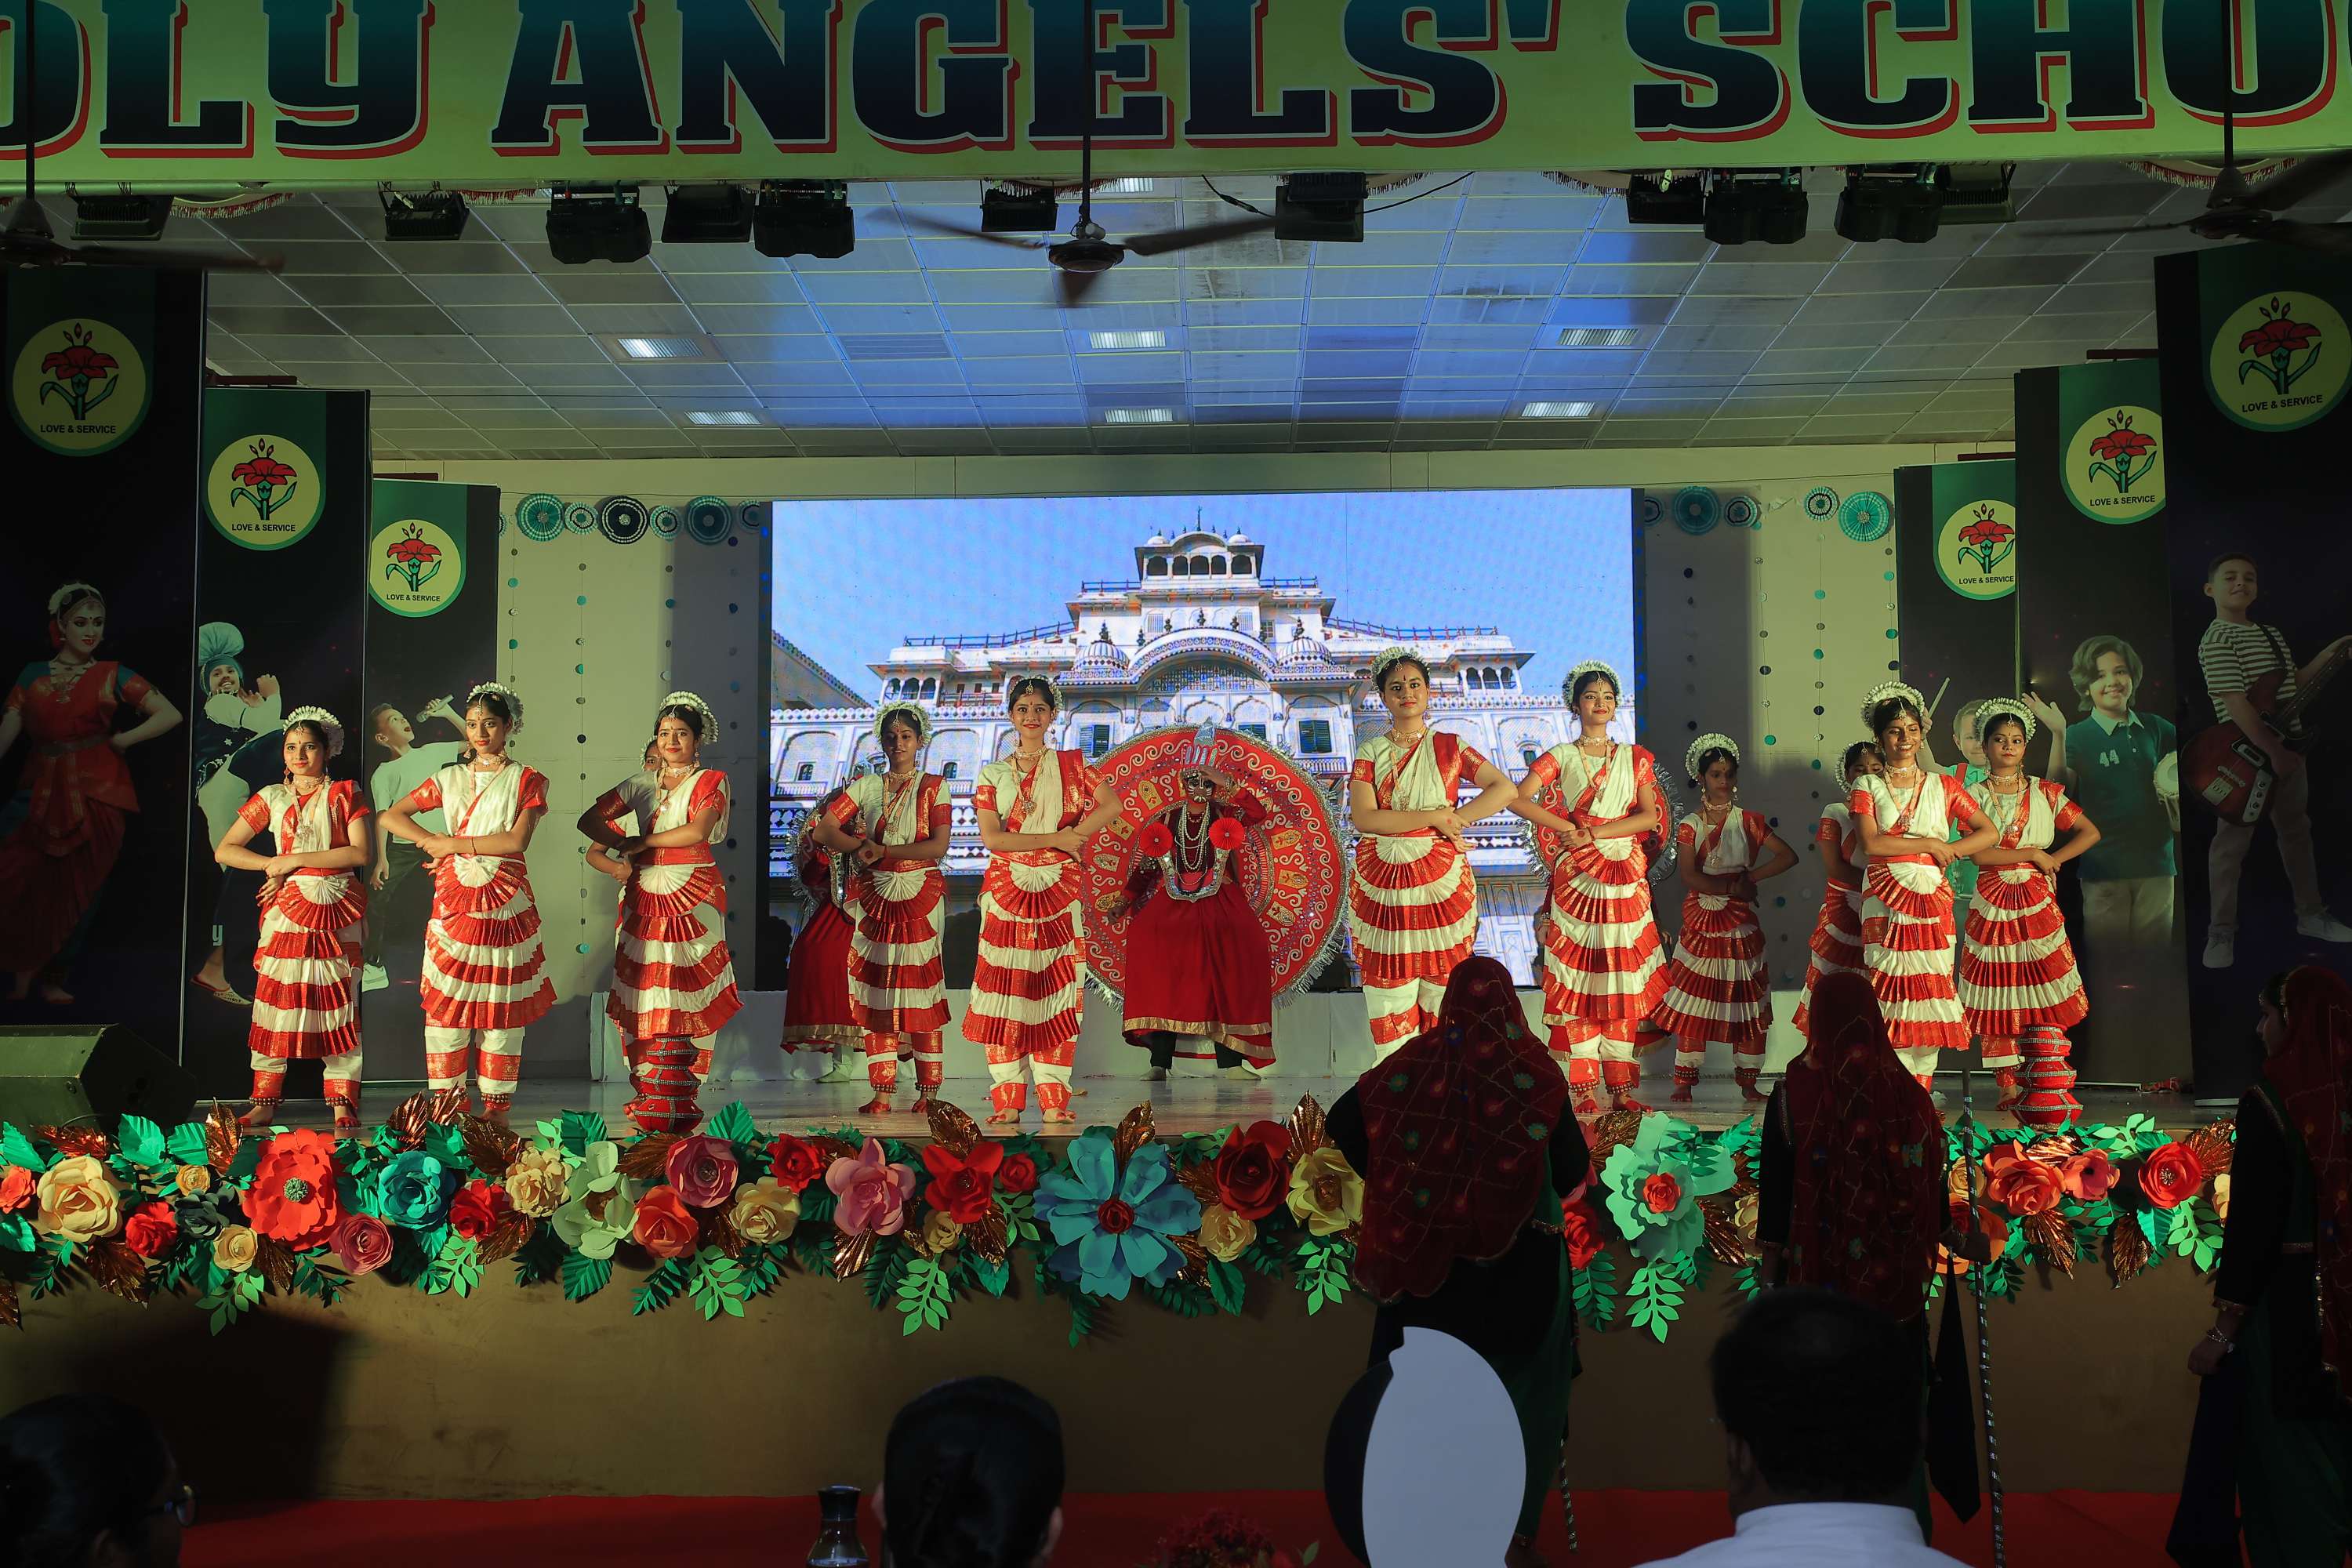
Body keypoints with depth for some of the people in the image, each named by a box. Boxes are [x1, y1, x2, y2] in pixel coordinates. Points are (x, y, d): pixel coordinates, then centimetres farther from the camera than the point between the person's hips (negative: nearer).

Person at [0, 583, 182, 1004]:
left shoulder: (111, 675, 6)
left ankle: (53, 978, 15)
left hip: (97, 795, -1)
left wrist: (121, 740, -4)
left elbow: (170, 715, 2)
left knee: (75, 891, 1)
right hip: (42, 793, 1)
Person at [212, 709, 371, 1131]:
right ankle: (264, 1104, 3)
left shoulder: (344, 794, 5)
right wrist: (273, 864, -4)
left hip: (337, 912, -2)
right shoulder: (272, 798, 11)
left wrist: (295, 859, -9)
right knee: (276, 999, -2)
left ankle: (343, 1105, 0)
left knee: (339, 1002, -3)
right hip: (287, 909, 2)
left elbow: (359, 852, -7)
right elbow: (224, 850, 10)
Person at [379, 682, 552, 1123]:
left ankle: (497, 1104, 6)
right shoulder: (450, 778, 13)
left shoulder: (527, 781, 3)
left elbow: (517, 840, -10)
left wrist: (456, 844, -8)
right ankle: (446, 1098, 8)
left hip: (505, 904, -3)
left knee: (501, 1001, -1)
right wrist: (433, 842, -3)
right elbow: (393, 816, 13)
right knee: (444, 999, -1)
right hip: (454, 900, 3)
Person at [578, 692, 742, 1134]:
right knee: (643, 993, -2)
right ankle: (649, 1097, 2)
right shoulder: (643, 783, 17)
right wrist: (623, 848, -2)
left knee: (681, 994, -10)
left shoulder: (711, 781, 5)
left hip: (693, 895, -4)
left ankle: (676, 1103, -9)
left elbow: (697, 831, -12)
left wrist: (640, 841, -4)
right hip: (645, 896, 4)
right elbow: (589, 821, 14)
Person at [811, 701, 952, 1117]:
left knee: (921, 989, -4)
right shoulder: (866, 786, 11)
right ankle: (882, 1093, 3)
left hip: (920, 899, -2)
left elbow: (938, 846, -8)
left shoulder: (933, 786, 3)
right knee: (876, 994, 0)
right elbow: (823, 830, 4)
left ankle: (928, 1092, 1)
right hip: (873, 899, 3)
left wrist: (882, 850, -11)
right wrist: (862, 846, -10)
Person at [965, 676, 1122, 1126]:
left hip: (1059, 893, 0)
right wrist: (1055, 839, -10)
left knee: (1056, 990, -3)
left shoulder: (1071, 765, 10)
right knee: (1005, 988, -5)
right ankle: (1008, 1101, -2)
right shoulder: (992, 774, 9)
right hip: (1006, 890, 0)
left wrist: (1074, 837, -13)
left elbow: (1112, 804, -2)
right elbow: (991, 837, -4)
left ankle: (1054, 1100, -2)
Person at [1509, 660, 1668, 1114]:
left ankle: (1621, 1086, 7)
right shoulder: (1560, 757, 6)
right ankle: (1583, 1088, -1)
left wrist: (1597, 832, -11)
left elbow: (1650, 816, 0)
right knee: (1577, 980, -4)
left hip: (1626, 880, 2)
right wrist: (1569, 829, -14)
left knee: (1622, 984, 2)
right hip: (1575, 881, -2)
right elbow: (1517, 800, -7)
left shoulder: (1634, 758, 12)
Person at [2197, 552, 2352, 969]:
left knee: (2296, 831, 18)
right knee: (2233, 840, -2)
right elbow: (2236, 704, -23)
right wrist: (2274, 752, -23)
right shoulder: (2215, 641, -16)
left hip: (2287, 748, 8)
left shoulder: (2272, 634, 12)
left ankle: (2309, 915, 32)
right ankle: (2221, 933, 5)